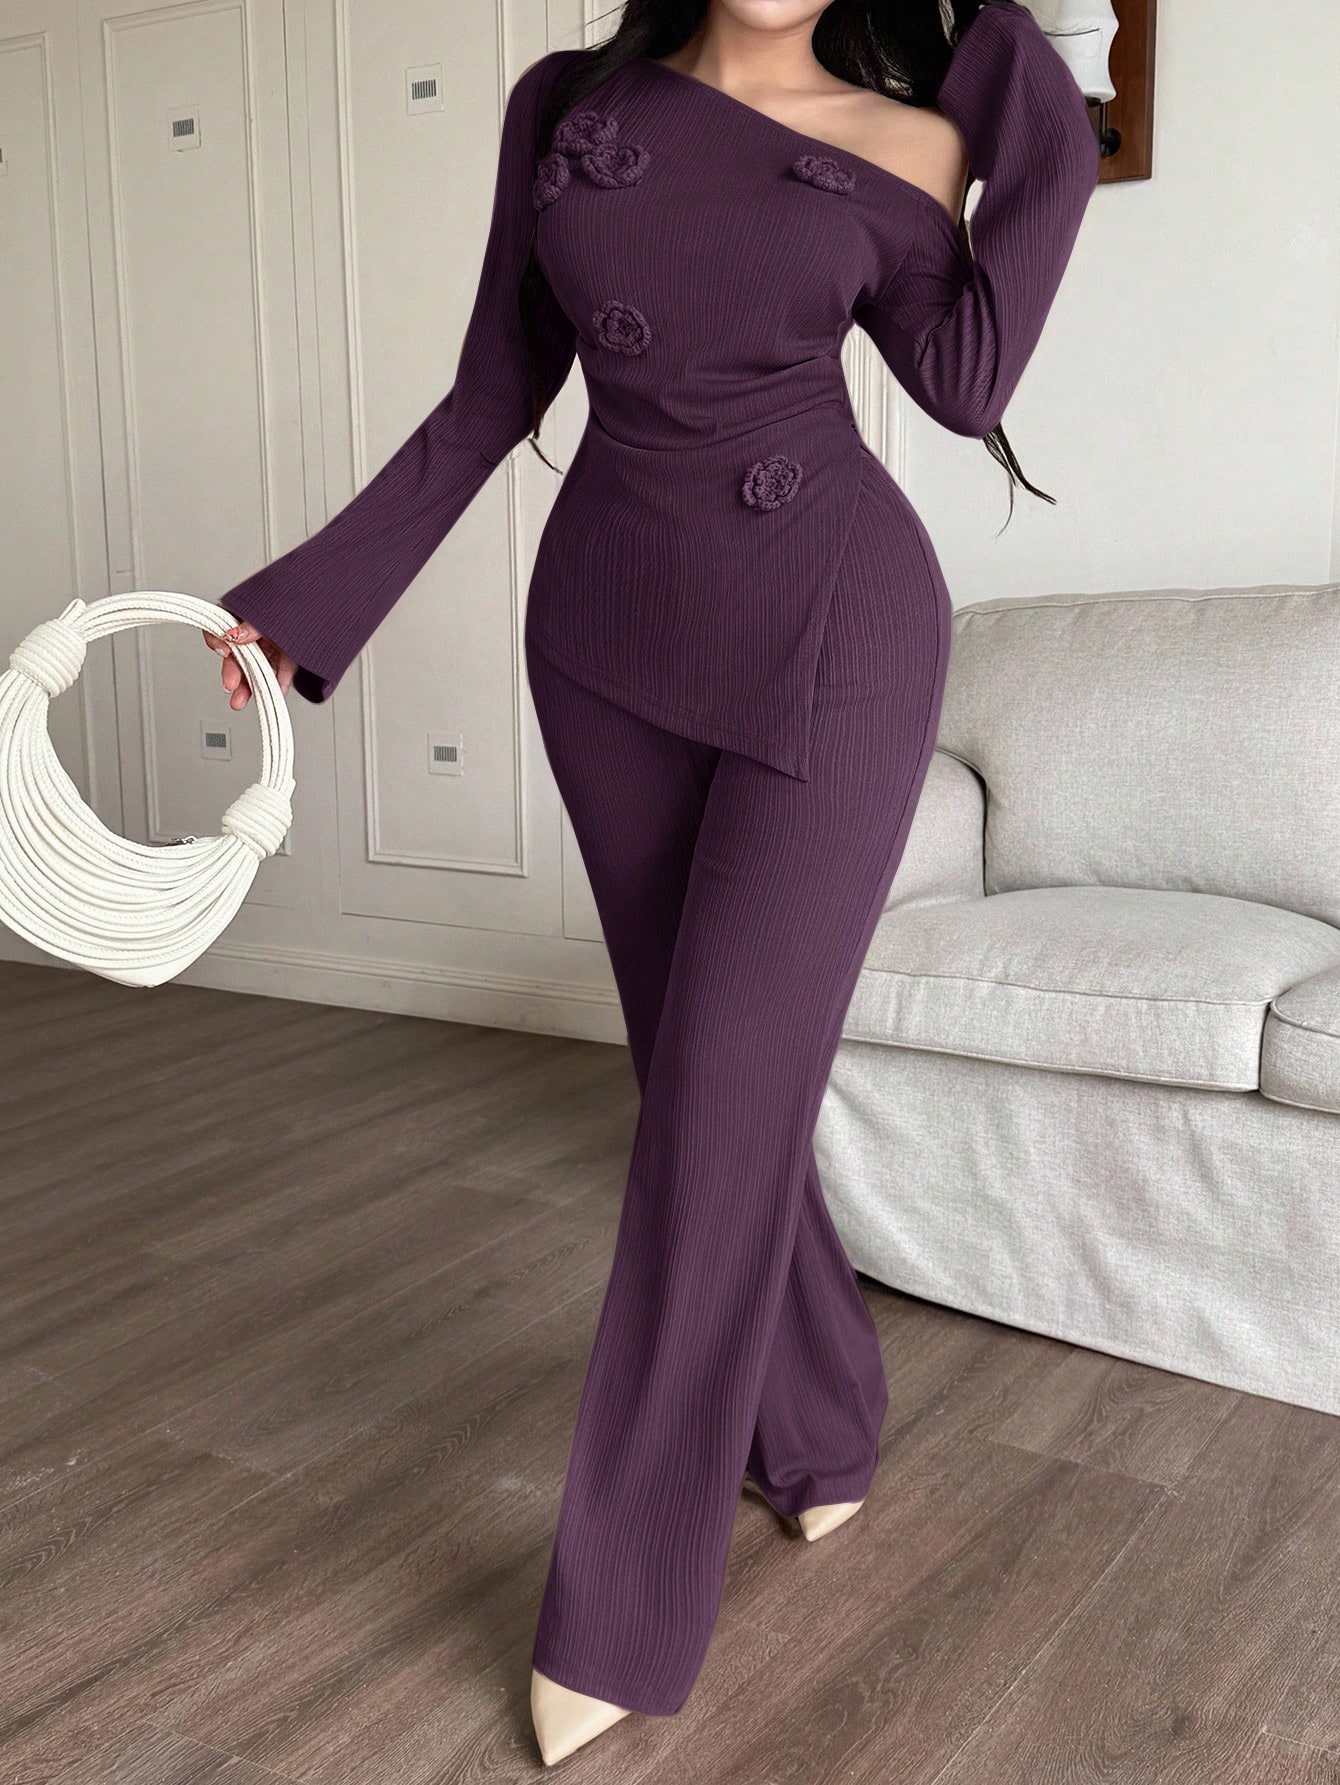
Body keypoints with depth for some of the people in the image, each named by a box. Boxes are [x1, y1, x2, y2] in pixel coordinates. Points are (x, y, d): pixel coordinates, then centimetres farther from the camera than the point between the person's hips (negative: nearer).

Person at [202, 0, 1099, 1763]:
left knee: (722, 1093, -5)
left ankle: (622, 1610, 7)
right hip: (609, 630, 3)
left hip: (832, 635, -2)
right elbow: (494, 394, 8)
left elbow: (966, 381, -6)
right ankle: (821, 1425, 35)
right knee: (704, 1067, 10)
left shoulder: (903, 148, 3)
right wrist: (316, 595, 5)